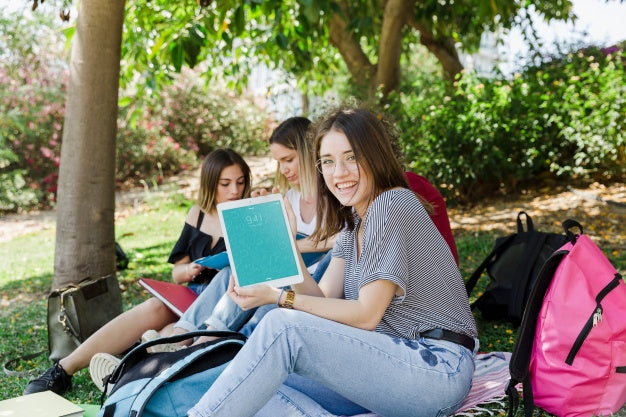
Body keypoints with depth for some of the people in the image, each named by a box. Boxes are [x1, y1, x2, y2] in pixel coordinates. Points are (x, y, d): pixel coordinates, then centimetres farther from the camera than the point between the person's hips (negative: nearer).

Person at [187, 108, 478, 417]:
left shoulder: (392, 205, -13)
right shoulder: (352, 219, 15)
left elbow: (366, 316, -16)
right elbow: (325, 298, 6)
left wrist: (279, 298, -16)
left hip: (438, 367, -9)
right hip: (394, 359, 9)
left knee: (284, 327, -24)